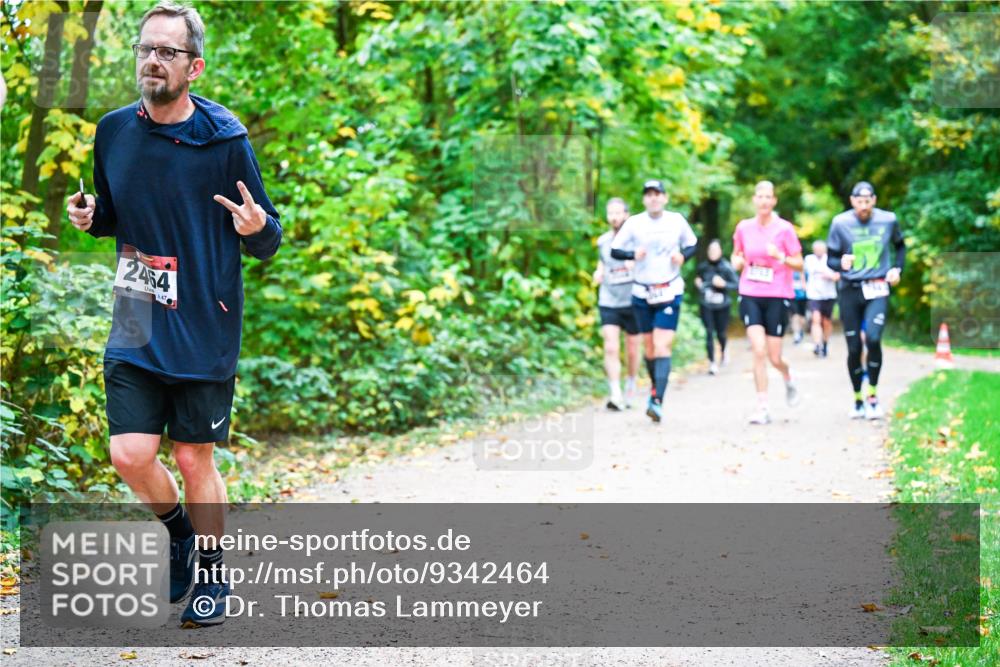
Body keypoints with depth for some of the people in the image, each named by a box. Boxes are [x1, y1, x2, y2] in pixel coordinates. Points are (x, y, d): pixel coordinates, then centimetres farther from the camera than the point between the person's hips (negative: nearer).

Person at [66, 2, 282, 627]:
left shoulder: (224, 138, -9)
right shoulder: (114, 131, 4)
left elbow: (267, 242, -3)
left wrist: (258, 227, -26)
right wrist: (90, 216, -2)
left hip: (203, 330, -3)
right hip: (136, 329, 4)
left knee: (194, 458, 4)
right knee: (131, 456, -2)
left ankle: (212, 573, 25)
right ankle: (182, 533, 29)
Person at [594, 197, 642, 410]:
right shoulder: (603, 241, 6)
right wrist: (598, 273, 3)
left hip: (633, 302, -2)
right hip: (608, 303, 2)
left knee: (632, 351, 10)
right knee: (610, 349, -13)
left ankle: (631, 385, 34)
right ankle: (615, 394, -17)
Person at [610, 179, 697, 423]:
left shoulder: (677, 220, 1)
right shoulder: (634, 223, -1)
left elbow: (692, 245, 15)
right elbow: (615, 250, 2)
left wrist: (683, 256, -7)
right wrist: (633, 254, -18)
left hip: (670, 292, -2)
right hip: (642, 293, 2)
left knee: (662, 346, -13)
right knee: (649, 347, 10)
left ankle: (657, 401, -21)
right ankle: (656, 388, 34)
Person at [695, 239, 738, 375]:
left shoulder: (726, 267, -9)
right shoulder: (703, 267, 2)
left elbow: (736, 283, -9)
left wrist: (724, 284, -23)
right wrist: (698, 284, -2)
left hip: (722, 304, -1)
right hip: (706, 305, 2)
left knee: (721, 333, 8)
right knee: (709, 332, -8)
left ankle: (723, 351, 42)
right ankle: (712, 362, -3)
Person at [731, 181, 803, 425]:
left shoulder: (784, 229, -3)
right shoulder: (744, 227, 5)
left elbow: (799, 264, 0)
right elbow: (736, 255, 20)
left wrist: (780, 257, -18)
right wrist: (737, 261, -2)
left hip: (777, 296, -1)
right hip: (750, 296, 1)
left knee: (774, 357, 2)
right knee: (759, 350, -12)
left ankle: (788, 379, 38)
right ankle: (762, 407, -7)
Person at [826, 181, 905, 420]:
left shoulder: (888, 220, 1)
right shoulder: (840, 223, -4)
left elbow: (900, 246, 20)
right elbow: (830, 258, 2)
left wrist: (897, 268, 4)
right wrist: (841, 264, -21)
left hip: (877, 290, 0)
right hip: (850, 291, 0)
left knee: (873, 338, -21)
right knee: (854, 348, 1)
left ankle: (873, 396, -5)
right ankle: (857, 400, 19)